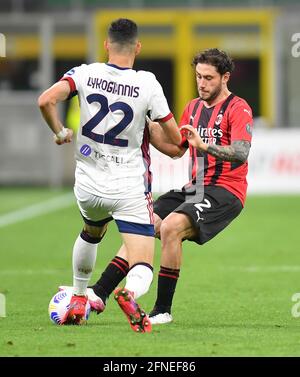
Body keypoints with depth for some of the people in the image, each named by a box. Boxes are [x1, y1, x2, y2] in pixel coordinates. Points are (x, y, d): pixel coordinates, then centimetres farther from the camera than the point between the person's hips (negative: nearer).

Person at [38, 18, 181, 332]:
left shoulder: (85, 74, -6)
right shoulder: (147, 84, -9)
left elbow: (46, 100, -20)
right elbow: (175, 140, -4)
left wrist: (60, 132, -1)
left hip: (88, 184, 3)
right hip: (130, 188, -3)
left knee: (91, 232, 37)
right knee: (142, 269, -6)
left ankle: (78, 301, 45)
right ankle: (130, 294, -40)